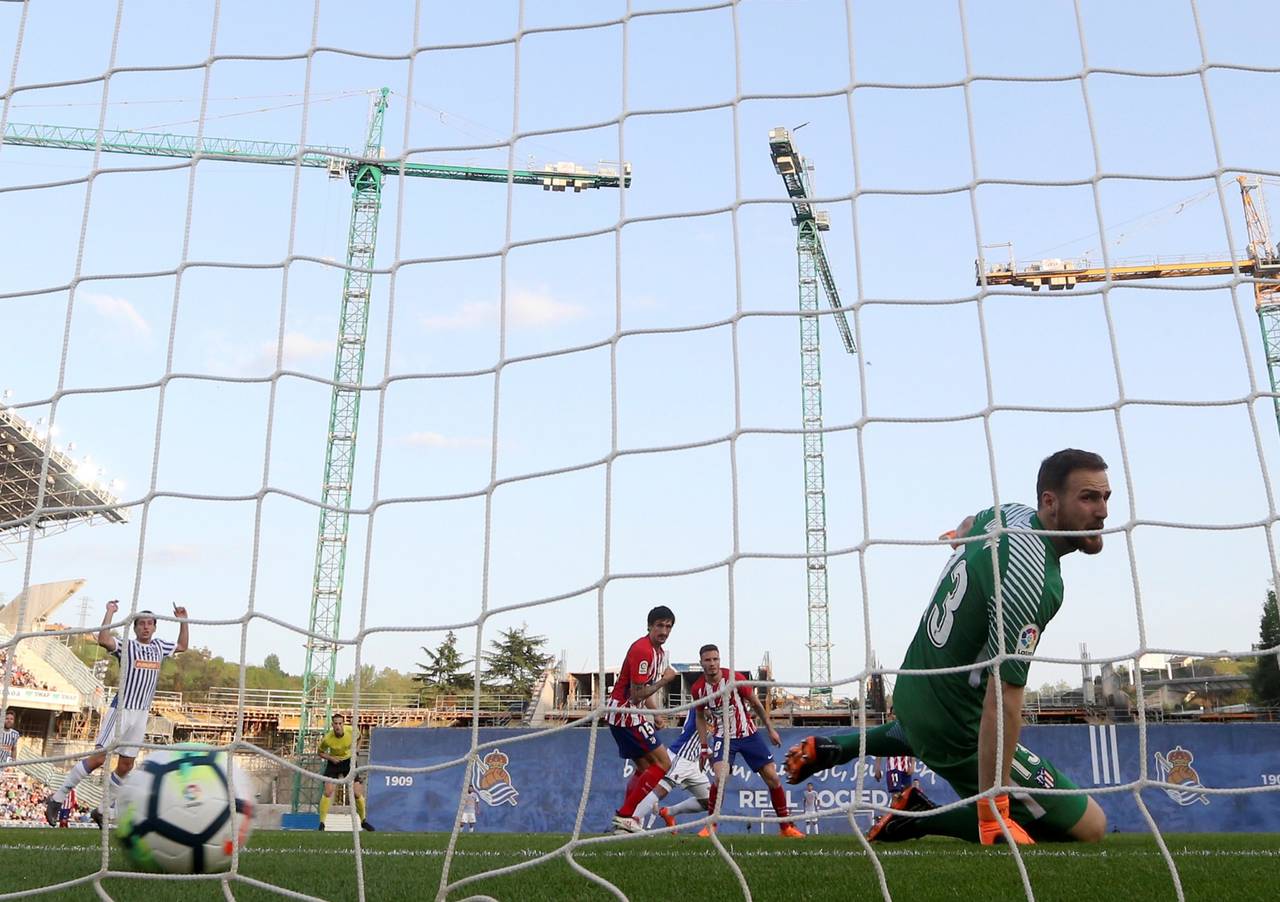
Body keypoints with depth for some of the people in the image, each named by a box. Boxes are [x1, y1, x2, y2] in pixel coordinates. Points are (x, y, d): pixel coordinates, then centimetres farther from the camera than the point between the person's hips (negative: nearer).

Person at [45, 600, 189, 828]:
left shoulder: (159, 646, 13)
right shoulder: (126, 645, -4)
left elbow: (182, 646, 31)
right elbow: (103, 640, -25)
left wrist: (183, 621, 22)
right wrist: (110, 612, -19)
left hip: (142, 715, 6)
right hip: (121, 709, -6)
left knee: (126, 765, 7)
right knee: (99, 758, -12)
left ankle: (100, 811, 19)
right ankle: (57, 798, 2)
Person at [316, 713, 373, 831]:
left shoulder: (352, 731, -21)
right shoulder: (327, 738, -25)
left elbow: (358, 738, 5)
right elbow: (319, 752, -5)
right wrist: (330, 758, -21)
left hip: (349, 761, 1)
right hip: (334, 762, -1)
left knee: (357, 793, -1)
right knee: (328, 792, -14)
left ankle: (363, 821, 18)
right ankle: (321, 823, -2)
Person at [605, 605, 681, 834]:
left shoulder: (660, 651, 13)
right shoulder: (642, 650, -20)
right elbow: (636, 694, -22)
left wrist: (654, 712, 12)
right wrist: (665, 680, -16)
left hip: (624, 714, 10)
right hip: (626, 713, -10)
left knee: (644, 768, 15)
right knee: (663, 763, -9)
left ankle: (624, 821, 14)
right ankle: (625, 815, -9)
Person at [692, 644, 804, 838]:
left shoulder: (736, 679, -15)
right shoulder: (697, 689, -10)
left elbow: (755, 704, -1)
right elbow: (700, 718, 7)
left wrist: (770, 729, 3)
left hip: (748, 734, 1)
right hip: (723, 737, -1)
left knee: (773, 778, -2)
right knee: (721, 778, -25)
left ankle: (786, 827, 15)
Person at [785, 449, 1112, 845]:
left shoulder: (1008, 512, -4)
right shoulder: (1033, 579, -31)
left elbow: (964, 527, 23)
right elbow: (1002, 700, -33)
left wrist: (961, 538, 49)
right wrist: (991, 811, -29)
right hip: (959, 733, -9)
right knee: (1090, 826, -4)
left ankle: (830, 749, 41)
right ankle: (927, 816, -3)